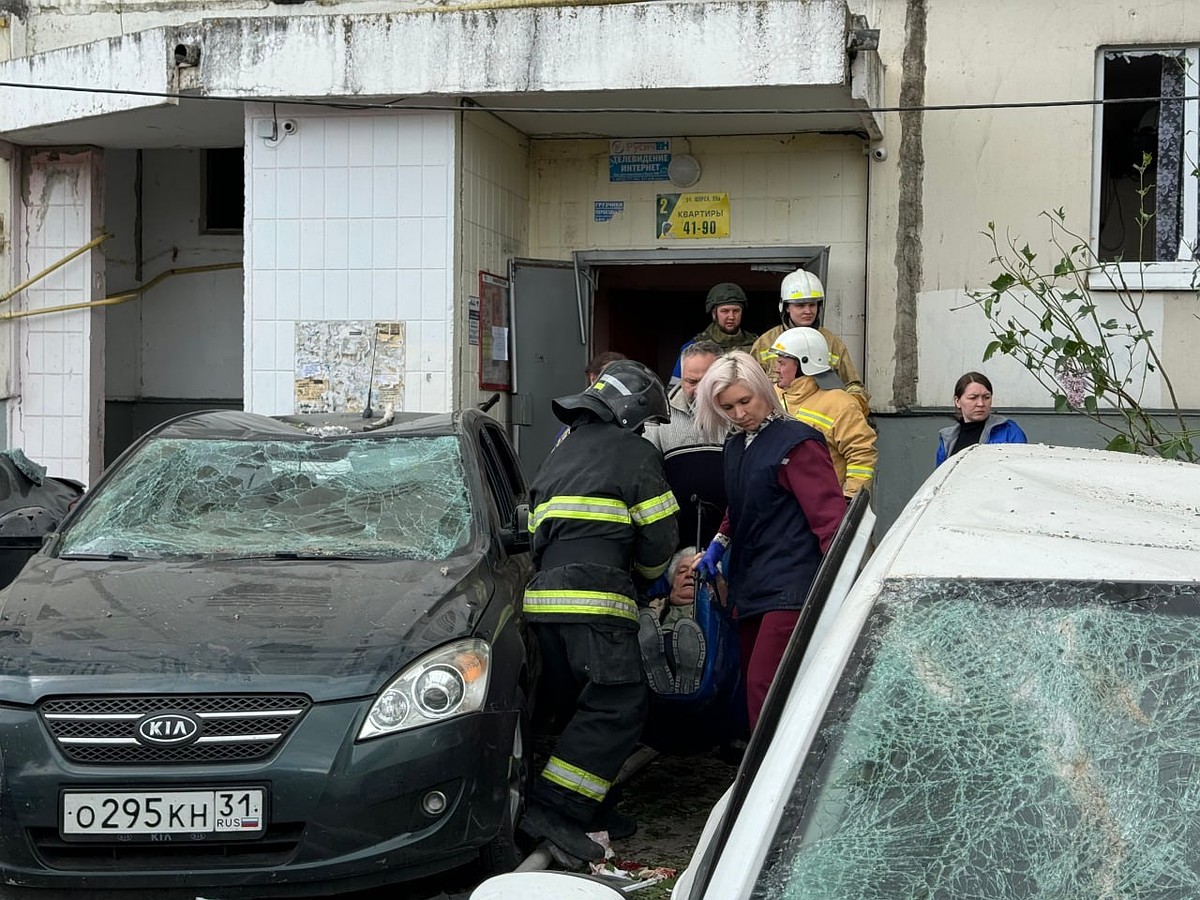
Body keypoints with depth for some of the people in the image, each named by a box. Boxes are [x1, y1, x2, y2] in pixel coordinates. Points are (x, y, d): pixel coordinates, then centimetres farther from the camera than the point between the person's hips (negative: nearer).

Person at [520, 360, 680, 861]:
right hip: (594, 599, -8)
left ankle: (586, 809, 13)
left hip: (543, 596, 8)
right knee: (619, 706, -11)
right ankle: (551, 809, -19)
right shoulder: (634, 453, 5)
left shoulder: (560, 455, 29)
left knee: (583, 708, 15)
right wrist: (649, 574, 25)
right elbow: (659, 538, 4)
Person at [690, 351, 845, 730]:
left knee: (763, 686, -17)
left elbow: (828, 515, -14)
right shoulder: (735, 447, 16)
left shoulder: (797, 442, -9)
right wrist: (720, 543, 16)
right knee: (752, 684, 9)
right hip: (749, 585, 8)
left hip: (790, 587, -8)